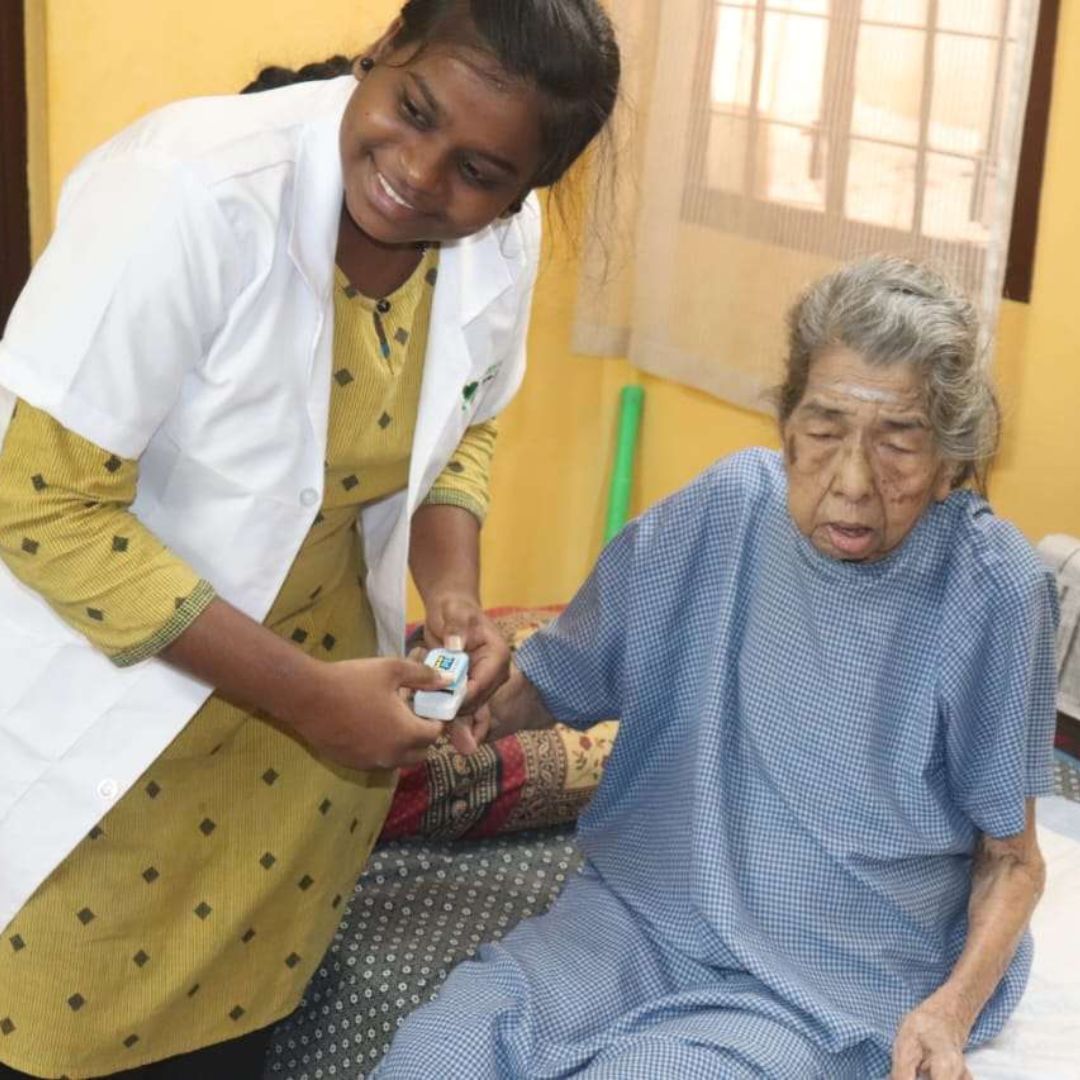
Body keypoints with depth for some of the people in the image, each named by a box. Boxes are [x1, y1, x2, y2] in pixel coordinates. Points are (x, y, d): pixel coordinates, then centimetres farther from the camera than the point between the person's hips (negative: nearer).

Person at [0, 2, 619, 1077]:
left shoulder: (502, 241, -8)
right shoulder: (191, 194, -28)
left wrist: (453, 592, -10)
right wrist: (306, 694, -25)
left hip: (309, 713, 5)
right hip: (103, 708, -5)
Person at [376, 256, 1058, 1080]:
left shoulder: (991, 591, -12)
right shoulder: (728, 506, -4)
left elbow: (1011, 858, 0)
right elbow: (558, 686, 5)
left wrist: (953, 1006, -18)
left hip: (826, 990, -2)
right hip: (635, 917, 3)